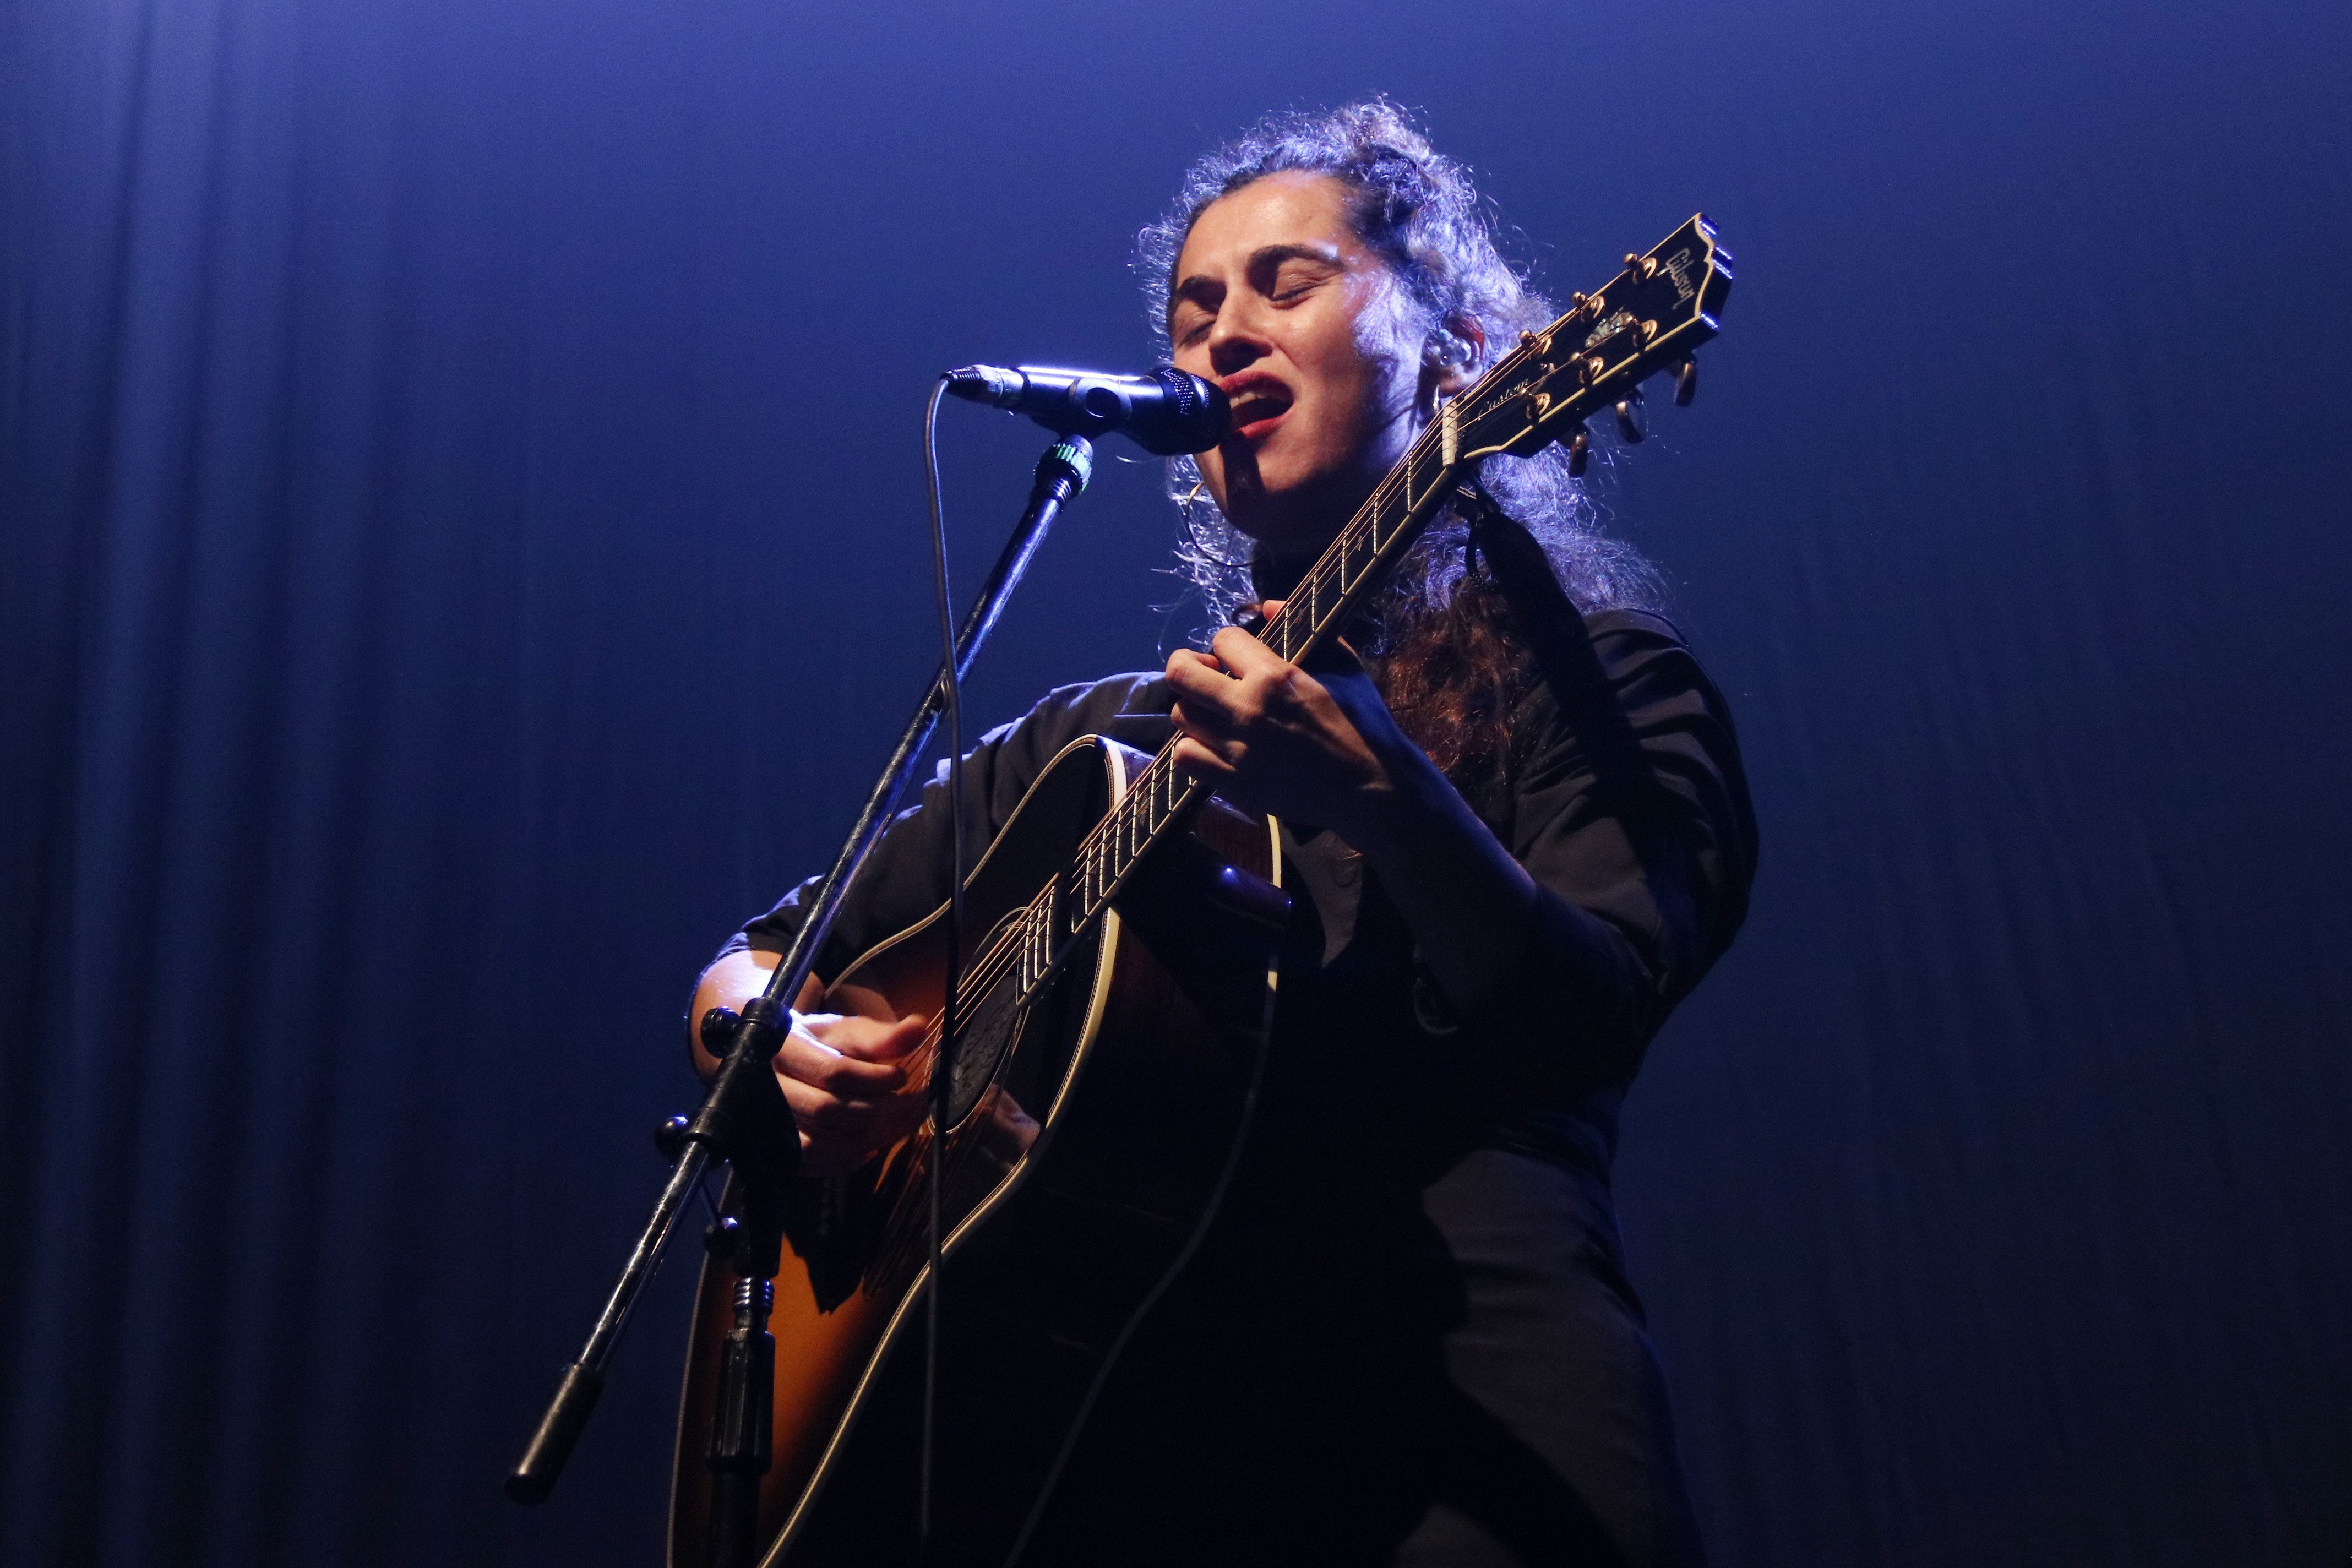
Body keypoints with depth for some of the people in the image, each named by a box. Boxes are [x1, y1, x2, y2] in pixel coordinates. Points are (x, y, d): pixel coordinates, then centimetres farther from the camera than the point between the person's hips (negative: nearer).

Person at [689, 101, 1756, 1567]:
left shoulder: (1581, 676, 7)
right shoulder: (1092, 742, 19)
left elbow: (1589, 1027, -10)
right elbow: (757, 954, 23)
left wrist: (1381, 796, -26)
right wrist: (765, 1034, 1)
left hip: (1445, 1407, -3)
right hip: (1103, 1410, 4)